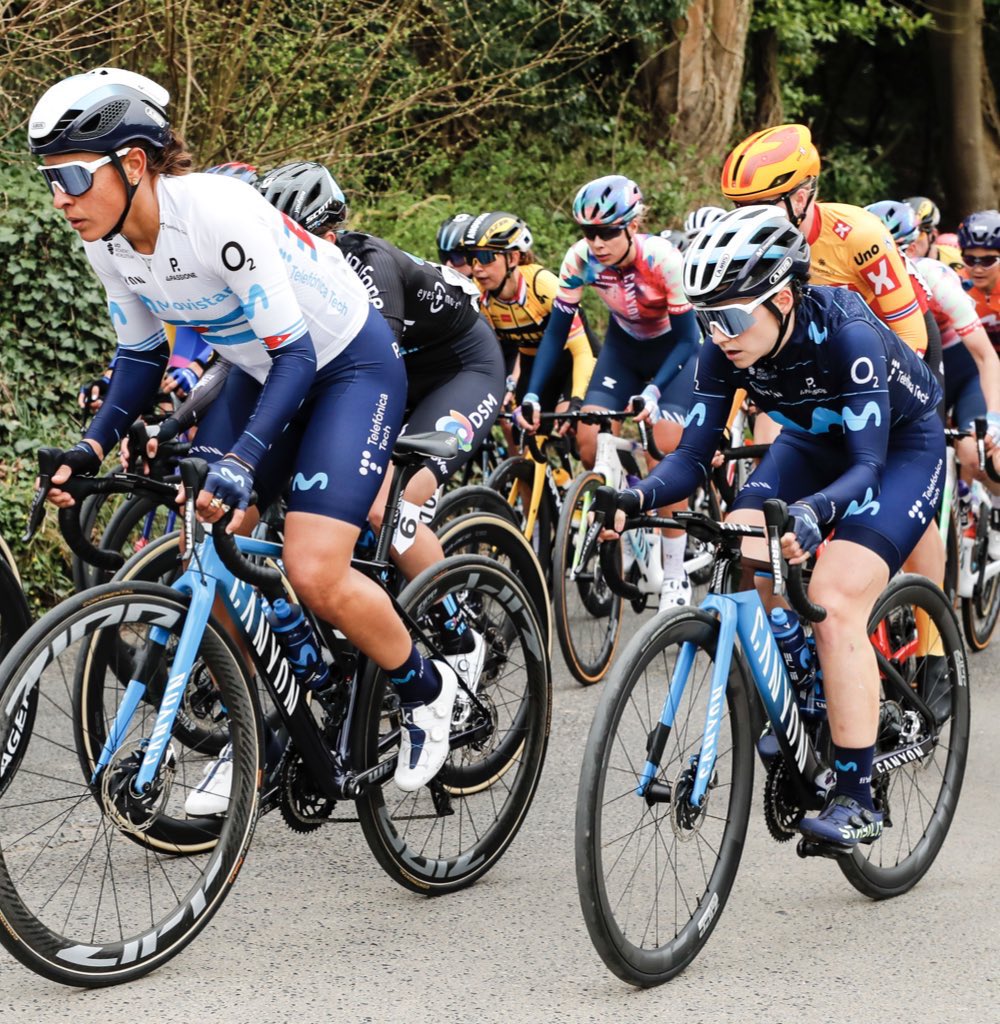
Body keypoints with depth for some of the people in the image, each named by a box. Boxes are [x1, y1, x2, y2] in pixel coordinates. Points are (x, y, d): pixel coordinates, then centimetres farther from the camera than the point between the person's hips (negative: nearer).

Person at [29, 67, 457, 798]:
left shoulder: (218, 215, -34)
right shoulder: (109, 244, -11)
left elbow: (296, 354, -31)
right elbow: (143, 356, 3)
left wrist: (241, 462, -43)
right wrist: (93, 446, -12)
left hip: (348, 364, -7)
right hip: (263, 370, 8)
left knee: (314, 576, -19)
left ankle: (426, 688, 8)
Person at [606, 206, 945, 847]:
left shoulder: (845, 332, -36)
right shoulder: (726, 349, -21)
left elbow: (867, 466, -39)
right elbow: (693, 457, -19)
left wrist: (812, 514, -59)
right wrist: (635, 499, -39)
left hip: (902, 444, -6)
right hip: (815, 439, 6)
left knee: (835, 598, -24)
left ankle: (858, 800, -18)